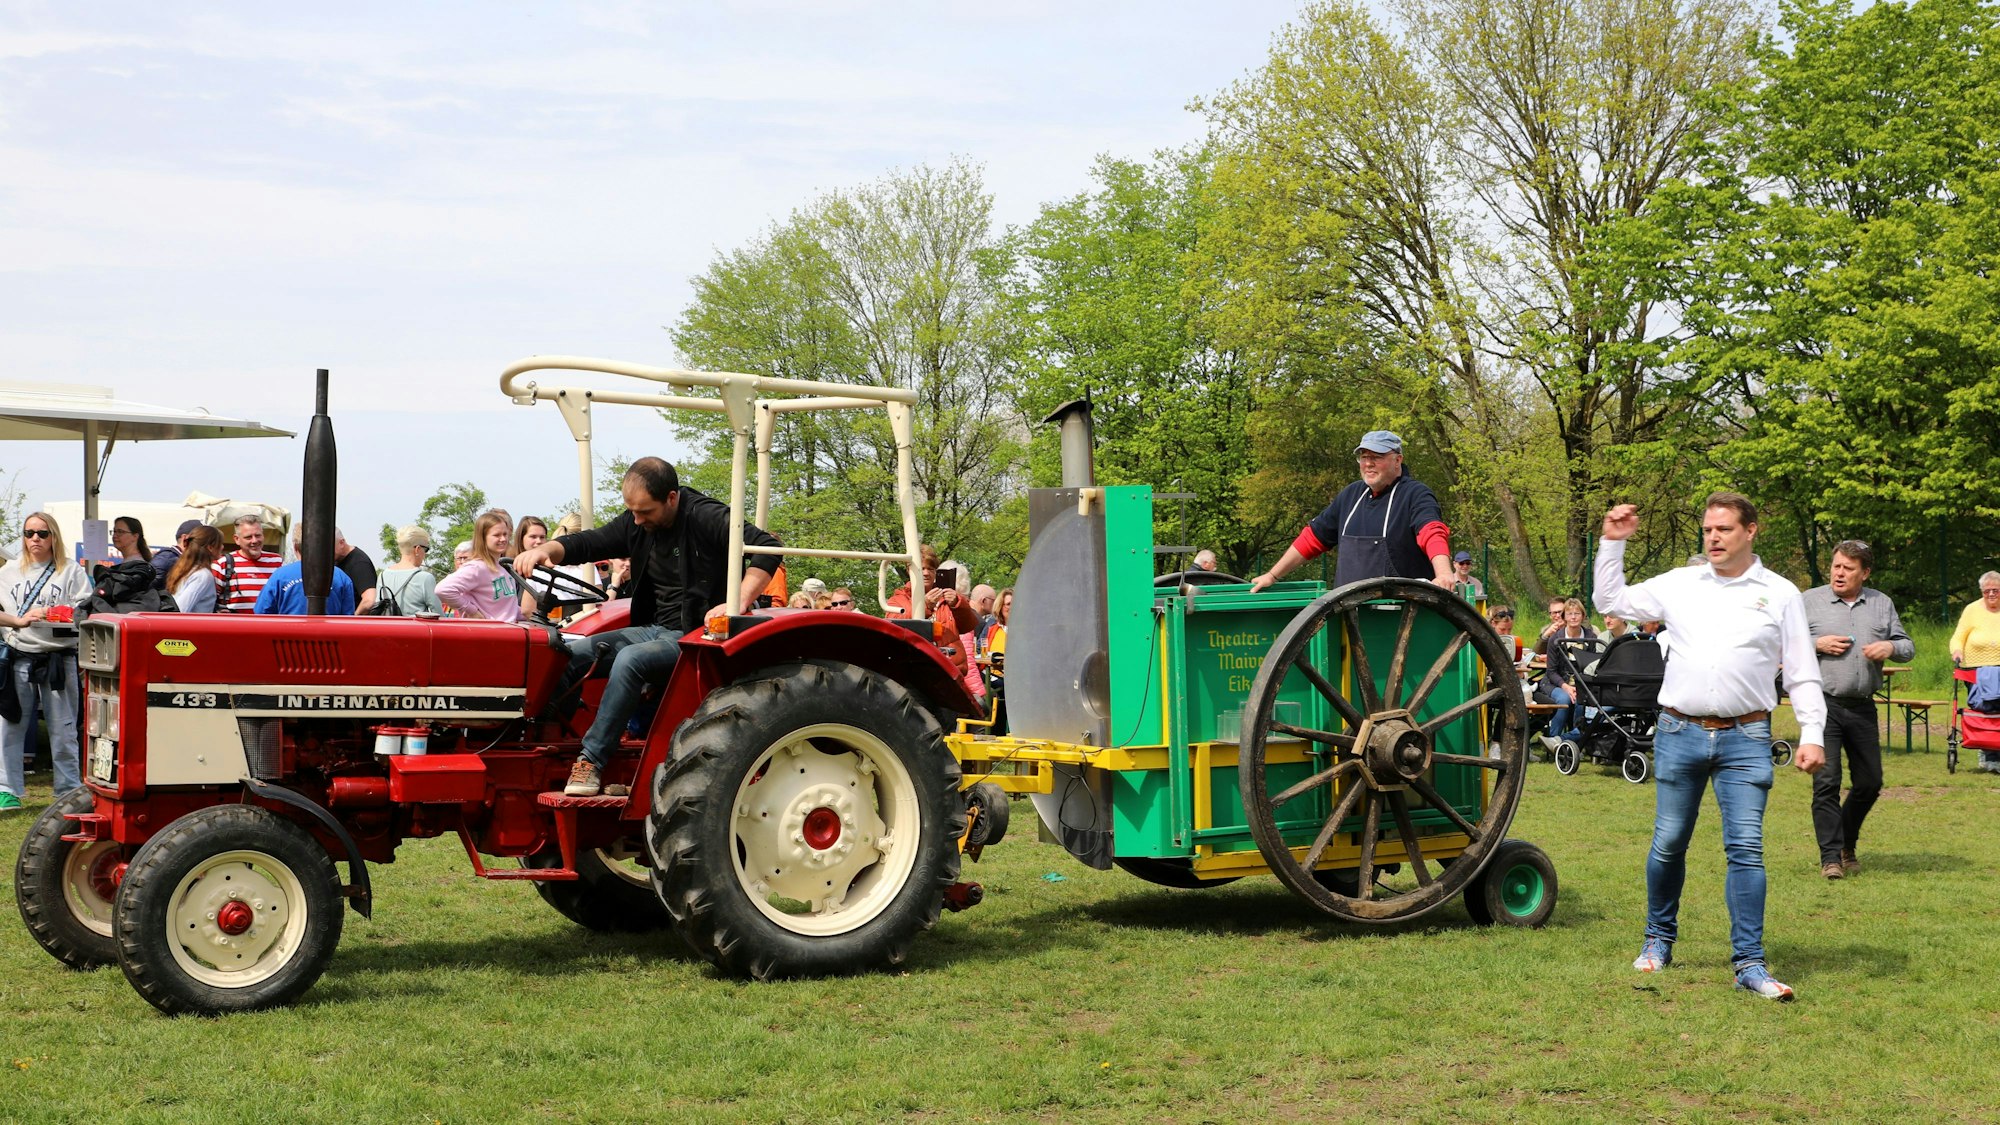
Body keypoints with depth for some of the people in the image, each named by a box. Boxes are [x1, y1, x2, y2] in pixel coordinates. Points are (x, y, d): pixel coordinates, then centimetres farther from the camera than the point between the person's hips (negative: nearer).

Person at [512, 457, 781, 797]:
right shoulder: (636, 524, 8)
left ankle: (592, 760, -28)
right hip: (654, 629, 8)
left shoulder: (707, 518, -14)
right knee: (570, 654, -5)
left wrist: (739, 603, -33)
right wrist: (545, 549, -13)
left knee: (630, 659, -32)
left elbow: (768, 548, -23)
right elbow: (589, 543, 8)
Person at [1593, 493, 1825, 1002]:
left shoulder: (1780, 594, 6)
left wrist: (1811, 735, -3)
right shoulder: (1679, 584, 10)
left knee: (1746, 849, -7)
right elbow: (1611, 601, 16)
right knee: (1668, 846, 8)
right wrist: (1613, 543, 8)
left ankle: (1749, 962, -3)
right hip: (1679, 734, 2)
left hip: (1745, 739, -2)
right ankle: (1658, 940, 26)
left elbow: (1802, 674, 6)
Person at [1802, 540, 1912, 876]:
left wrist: (1891, 647, -5)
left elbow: (1908, 646, 17)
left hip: (1862, 707, 4)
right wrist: (1817, 644, -11)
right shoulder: (1810, 601, 3)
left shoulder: (1882, 604, 12)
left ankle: (1847, 844, 31)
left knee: (1870, 782, 10)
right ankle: (1830, 855, -4)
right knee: (1826, 781, -10)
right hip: (1823, 704, -4)